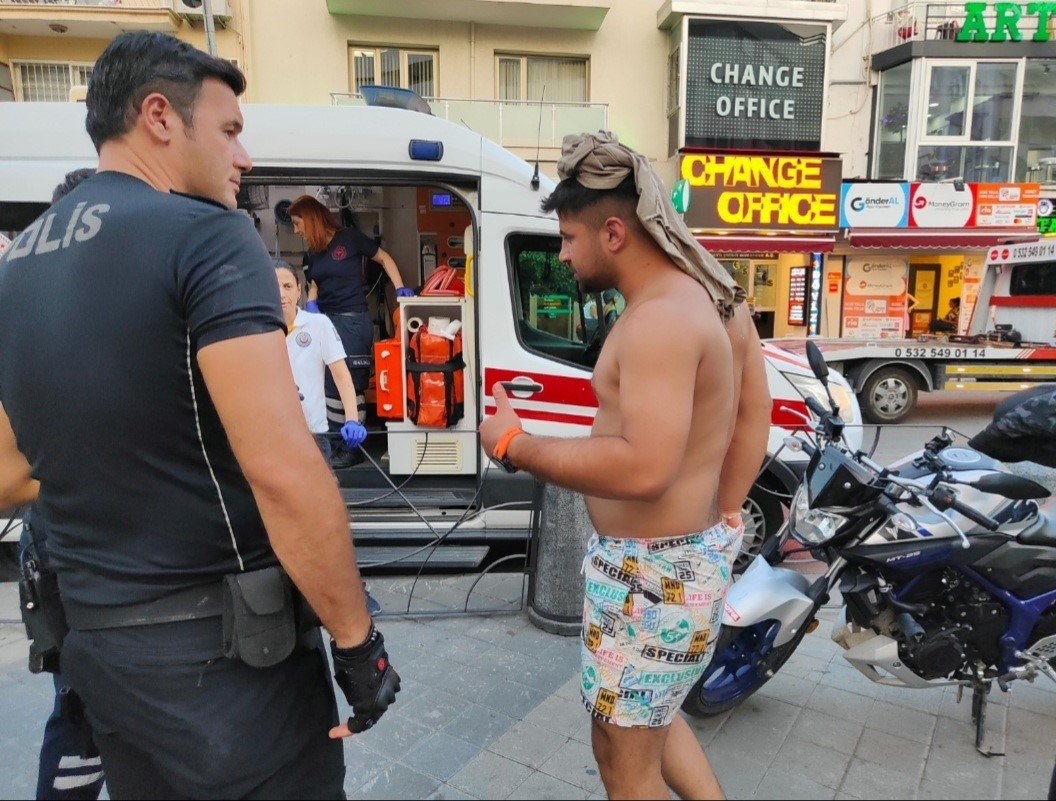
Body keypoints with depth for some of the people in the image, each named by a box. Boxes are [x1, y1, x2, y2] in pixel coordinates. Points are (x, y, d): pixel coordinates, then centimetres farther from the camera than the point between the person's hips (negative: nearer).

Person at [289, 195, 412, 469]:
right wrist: (311, 303, 3)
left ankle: (350, 448, 3)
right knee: (326, 383, 4)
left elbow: (383, 258, 3)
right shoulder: (312, 254, 14)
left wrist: (400, 287, -5)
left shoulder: (350, 239, -5)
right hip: (325, 320, 7)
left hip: (352, 321, -7)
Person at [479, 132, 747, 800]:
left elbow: (644, 469, -34)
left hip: (654, 570, -10)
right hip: (684, 551, 11)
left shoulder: (660, 318, -24)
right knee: (651, 715, 29)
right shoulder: (682, 296, 10)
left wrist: (515, 446, -25)